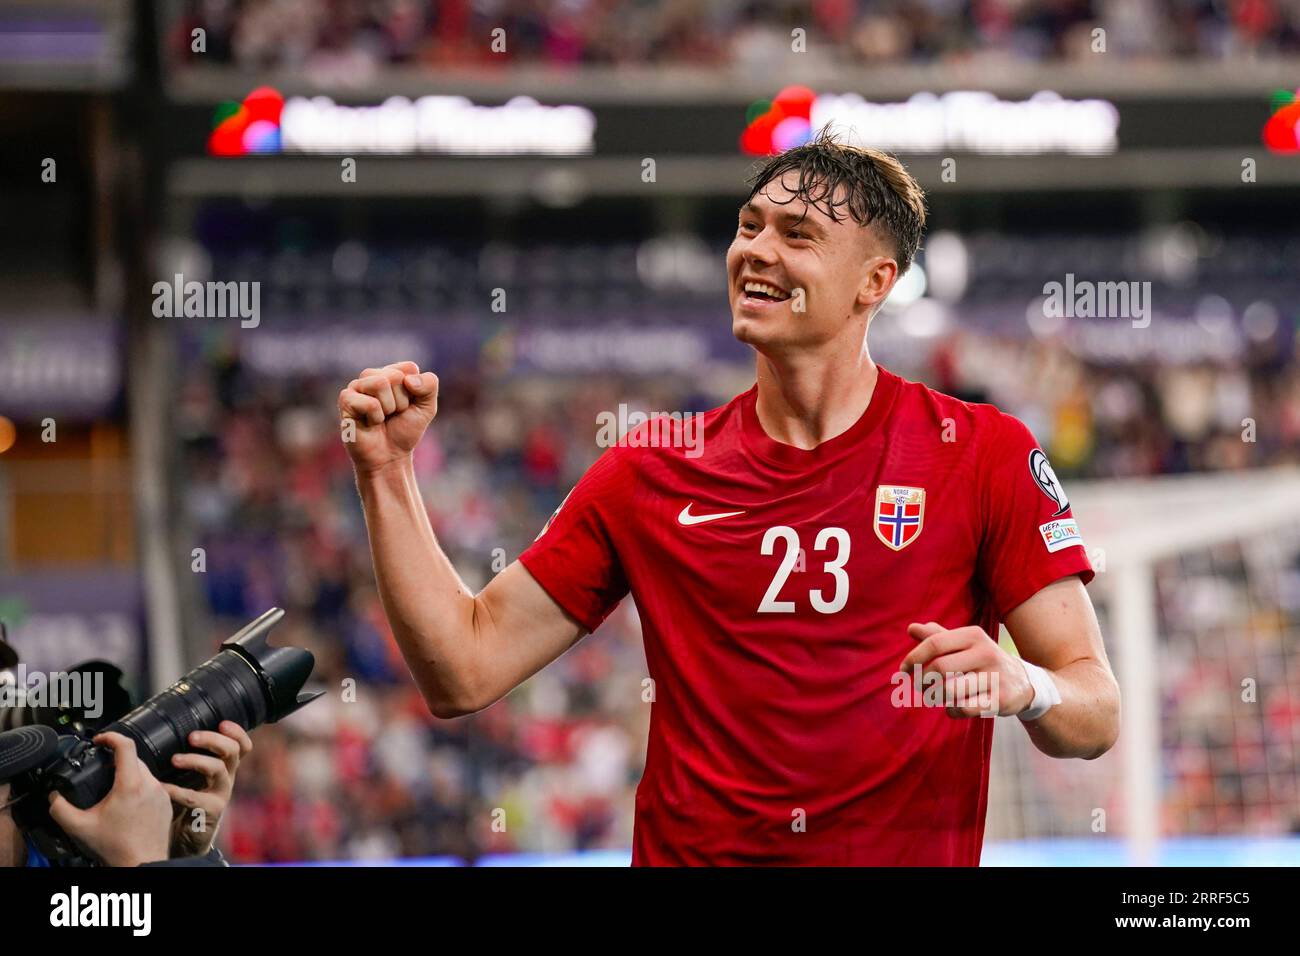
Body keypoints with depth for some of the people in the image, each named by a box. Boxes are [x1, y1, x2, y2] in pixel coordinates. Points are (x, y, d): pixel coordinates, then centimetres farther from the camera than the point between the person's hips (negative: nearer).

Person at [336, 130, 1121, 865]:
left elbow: (1097, 717, 1)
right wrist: (386, 472, 4)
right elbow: (463, 672, 10)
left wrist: (1021, 687, -19)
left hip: (907, 852, -1)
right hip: (688, 851, 1)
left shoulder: (984, 454, 3)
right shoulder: (651, 470, 10)